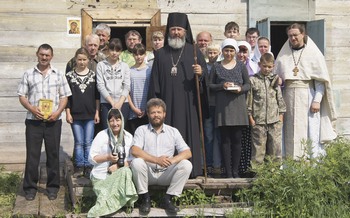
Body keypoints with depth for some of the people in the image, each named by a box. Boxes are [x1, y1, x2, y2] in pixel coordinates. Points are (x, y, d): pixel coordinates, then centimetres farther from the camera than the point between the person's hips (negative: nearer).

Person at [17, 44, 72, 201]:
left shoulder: (59, 75, 7)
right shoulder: (28, 74, 5)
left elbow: (64, 97, 6)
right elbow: (22, 96, 3)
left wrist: (57, 112, -11)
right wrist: (32, 109, -14)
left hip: (53, 121, 1)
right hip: (33, 120, -1)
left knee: (53, 154, 6)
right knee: (32, 154, 2)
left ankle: (53, 187, 16)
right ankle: (30, 187, 11)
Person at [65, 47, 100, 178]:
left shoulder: (93, 75, 4)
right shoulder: (70, 76, 3)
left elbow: (97, 96, 6)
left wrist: (97, 112, 2)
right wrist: (68, 113, -2)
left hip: (90, 114, 0)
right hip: (75, 115, 0)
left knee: (88, 142, 2)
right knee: (78, 142, 5)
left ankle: (88, 167, 8)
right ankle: (79, 167, 12)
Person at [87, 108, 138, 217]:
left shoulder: (128, 137, 6)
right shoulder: (102, 135, -2)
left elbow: (131, 160, 2)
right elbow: (91, 158, -3)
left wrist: (119, 165, -15)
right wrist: (108, 157, -18)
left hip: (119, 174, 2)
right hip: (101, 176, -2)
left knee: (126, 171, -33)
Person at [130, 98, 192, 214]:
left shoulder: (173, 131, 9)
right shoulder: (141, 130, 4)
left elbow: (187, 153, -1)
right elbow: (134, 150, -14)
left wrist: (172, 160, -23)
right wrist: (156, 159, -27)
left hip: (166, 174, 2)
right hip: (148, 173, -1)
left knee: (186, 164, -23)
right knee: (136, 162, -31)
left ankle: (167, 199, -11)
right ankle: (145, 198, -11)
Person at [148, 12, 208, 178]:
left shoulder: (194, 52, 9)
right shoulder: (161, 54, 13)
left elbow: (205, 71, 6)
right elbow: (155, 81, 9)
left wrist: (201, 72, -18)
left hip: (188, 102, -1)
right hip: (168, 102, 1)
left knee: (189, 133, -1)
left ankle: (191, 169, 4)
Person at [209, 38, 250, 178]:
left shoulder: (241, 66, 11)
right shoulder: (216, 66, 10)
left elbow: (248, 84, 11)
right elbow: (210, 85, 7)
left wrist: (240, 89, -10)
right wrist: (222, 86, -10)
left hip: (238, 105, 1)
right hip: (222, 106, 0)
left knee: (237, 139, 0)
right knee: (225, 139, -1)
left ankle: (235, 171, 7)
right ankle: (228, 172, 4)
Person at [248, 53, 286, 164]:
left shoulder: (275, 80, 11)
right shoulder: (253, 80, 2)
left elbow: (280, 98, 14)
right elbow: (249, 99, 1)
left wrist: (281, 115, 8)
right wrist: (250, 117, -3)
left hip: (275, 120, 3)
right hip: (258, 120, -2)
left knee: (275, 145, 5)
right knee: (258, 147, 0)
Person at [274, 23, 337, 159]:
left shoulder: (313, 53, 2)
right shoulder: (284, 55, 12)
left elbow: (321, 80, -2)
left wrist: (317, 100, -12)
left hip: (308, 96, -3)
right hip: (289, 97, 3)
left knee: (312, 131, -6)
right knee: (291, 132, 2)